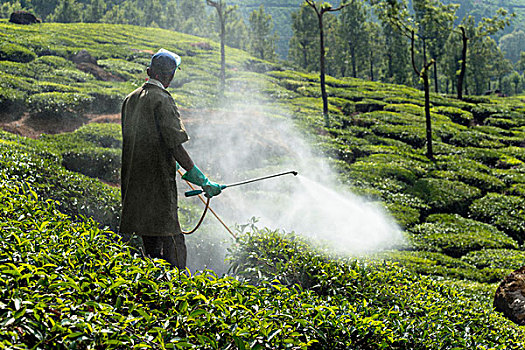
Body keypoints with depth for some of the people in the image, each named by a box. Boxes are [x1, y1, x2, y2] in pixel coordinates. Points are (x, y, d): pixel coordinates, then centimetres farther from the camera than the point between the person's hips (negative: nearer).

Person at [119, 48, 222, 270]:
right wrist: (203, 181, -16)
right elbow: (175, 145, -18)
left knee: (151, 246, 14)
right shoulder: (161, 99, -11)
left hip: (133, 183, 8)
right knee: (172, 244, -9)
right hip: (158, 183, -8)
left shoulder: (130, 99, 13)